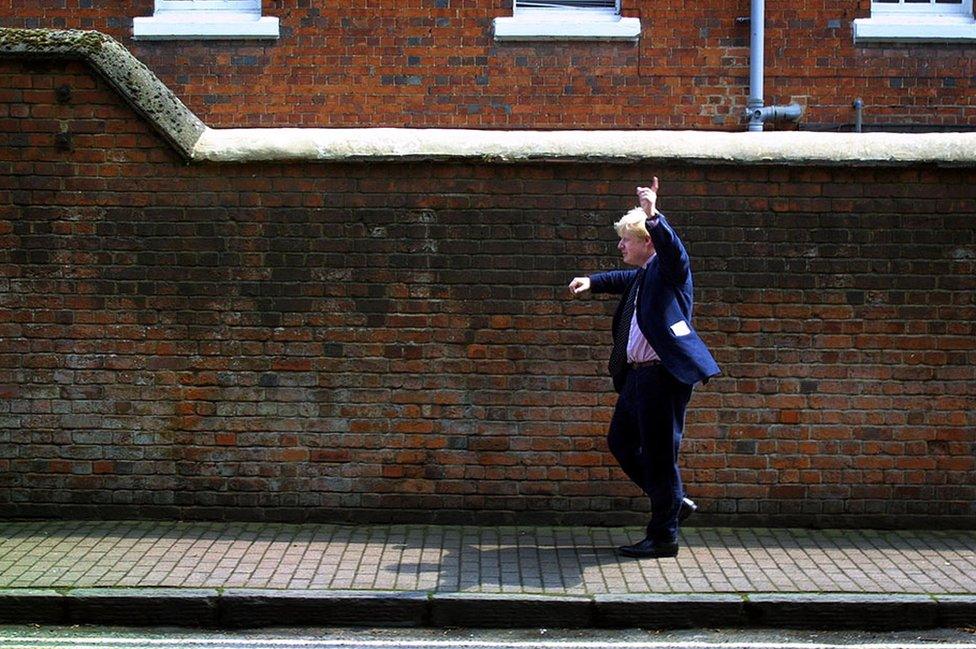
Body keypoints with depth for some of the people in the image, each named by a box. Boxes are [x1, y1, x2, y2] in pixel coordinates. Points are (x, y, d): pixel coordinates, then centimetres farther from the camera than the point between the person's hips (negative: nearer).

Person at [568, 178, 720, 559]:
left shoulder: (667, 268, -8)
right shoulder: (642, 274, 18)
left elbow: (673, 249, -31)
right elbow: (624, 280, 40)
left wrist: (653, 216, -44)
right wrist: (591, 282, 28)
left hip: (663, 374, -10)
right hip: (636, 374, 10)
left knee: (659, 455, -3)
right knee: (620, 443, 18)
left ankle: (664, 538, 8)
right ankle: (674, 503, 30)